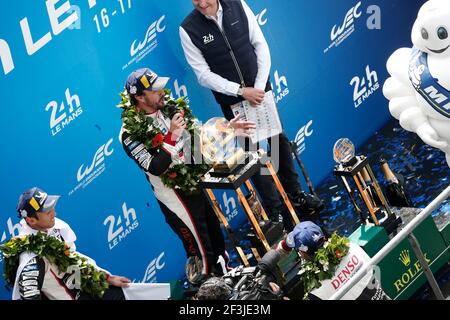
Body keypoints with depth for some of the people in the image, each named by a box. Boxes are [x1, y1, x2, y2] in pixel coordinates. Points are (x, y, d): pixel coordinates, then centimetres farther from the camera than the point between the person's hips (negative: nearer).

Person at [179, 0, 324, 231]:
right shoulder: (188, 30, -16)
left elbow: (260, 45, -4)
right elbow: (204, 75, -14)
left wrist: (260, 86, -13)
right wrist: (241, 91, -20)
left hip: (259, 89, 3)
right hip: (231, 99, -3)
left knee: (279, 140, 13)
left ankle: (295, 195, 32)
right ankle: (276, 212, 15)